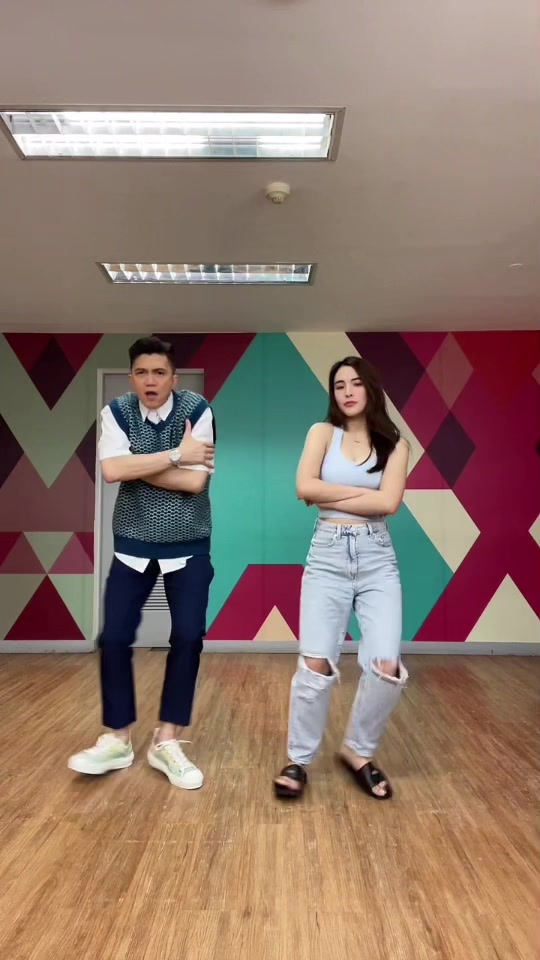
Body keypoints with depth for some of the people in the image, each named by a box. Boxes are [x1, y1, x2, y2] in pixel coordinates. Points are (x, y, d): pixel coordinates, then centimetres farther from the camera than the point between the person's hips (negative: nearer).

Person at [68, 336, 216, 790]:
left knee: (188, 637, -3)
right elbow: (112, 470, -21)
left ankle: (166, 741, 15)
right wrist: (175, 454, -21)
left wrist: (138, 464, -16)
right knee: (114, 638, 0)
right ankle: (118, 739, 20)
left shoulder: (197, 410, -10)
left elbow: (195, 481, -19)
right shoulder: (117, 412, -5)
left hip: (188, 547, -1)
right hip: (133, 544, 2)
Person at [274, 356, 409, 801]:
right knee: (316, 664, -8)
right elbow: (305, 487, -10)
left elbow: (389, 503, -9)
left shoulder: (395, 444, 7)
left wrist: (330, 496, -8)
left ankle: (358, 752, 18)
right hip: (328, 555, -1)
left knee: (386, 666, -9)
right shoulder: (323, 432, 6)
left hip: (377, 558, 1)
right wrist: (364, 492, -7)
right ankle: (299, 760, 15)